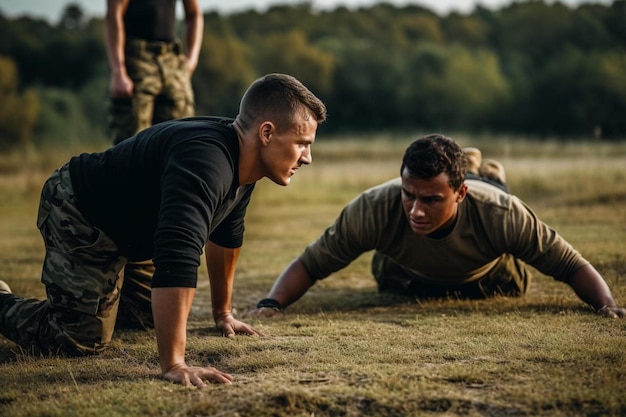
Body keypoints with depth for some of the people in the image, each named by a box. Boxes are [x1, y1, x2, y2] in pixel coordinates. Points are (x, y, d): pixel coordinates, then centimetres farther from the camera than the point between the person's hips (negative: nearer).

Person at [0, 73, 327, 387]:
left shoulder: (239, 160, -5)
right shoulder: (206, 163, -36)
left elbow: (225, 235, 12)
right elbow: (177, 260, -46)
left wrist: (222, 313, 18)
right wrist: (173, 365, -49)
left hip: (119, 226, 9)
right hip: (76, 216, -9)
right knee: (82, 339, -15)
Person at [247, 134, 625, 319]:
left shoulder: (500, 214, -47)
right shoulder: (377, 209, -47)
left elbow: (573, 265, -37)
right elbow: (310, 263, -37)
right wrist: (271, 304, -56)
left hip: (490, 282, -1)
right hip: (408, 282, 1)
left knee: (514, 282, 38)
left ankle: (490, 179, 52)